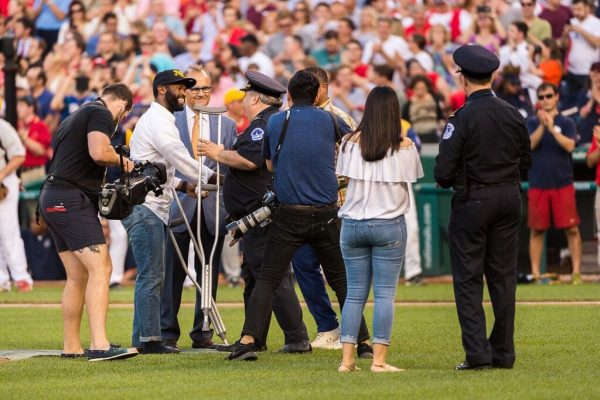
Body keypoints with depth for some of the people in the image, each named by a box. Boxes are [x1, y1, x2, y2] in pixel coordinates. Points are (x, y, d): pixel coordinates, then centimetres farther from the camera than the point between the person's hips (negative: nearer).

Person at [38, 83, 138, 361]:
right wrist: (122, 160, -1)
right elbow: (98, 152, -20)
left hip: (53, 200, 10)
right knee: (100, 268, -17)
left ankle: (71, 347, 15)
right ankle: (100, 346, -29)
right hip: (72, 200, -10)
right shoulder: (101, 114, -4)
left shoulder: (76, 117, 26)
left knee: (77, 276, 13)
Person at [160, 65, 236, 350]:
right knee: (173, 273, -3)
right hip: (179, 206, -2)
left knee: (208, 273, 6)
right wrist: (182, 183, -14)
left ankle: (202, 333, 13)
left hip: (212, 209, 2)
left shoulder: (226, 125, 12)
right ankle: (167, 333, 3)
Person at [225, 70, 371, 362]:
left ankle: (248, 340, -11)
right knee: (341, 280, 12)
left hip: (289, 216, -1)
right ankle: (362, 340, 12)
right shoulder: (328, 120, 1)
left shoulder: (275, 122, 2)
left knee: (267, 279, 2)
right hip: (326, 214, 1)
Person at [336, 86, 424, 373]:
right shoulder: (404, 146, -7)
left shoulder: (351, 142, -1)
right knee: (384, 293, -1)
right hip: (389, 225, -3)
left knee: (355, 293, 8)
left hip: (352, 224, 3)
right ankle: (379, 359, -6)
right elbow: (414, 177, 5)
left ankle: (347, 359, 4)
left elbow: (344, 176, 7)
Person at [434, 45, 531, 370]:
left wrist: (447, 180, 5)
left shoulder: (462, 118, -15)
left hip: (472, 202, -5)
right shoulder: (513, 115, 1)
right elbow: (526, 160, 11)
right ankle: (504, 353, 13)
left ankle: (478, 353, -5)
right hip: (510, 198, 5)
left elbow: (443, 173, -17)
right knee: (503, 277, 11)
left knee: (468, 279, 2)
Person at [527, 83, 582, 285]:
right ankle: (535, 274, 7)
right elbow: (530, 144, -8)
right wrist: (542, 125, -22)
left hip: (563, 184, -1)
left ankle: (576, 272, -2)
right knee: (537, 230, 3)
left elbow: (569, 146, -12)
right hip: (538, 184, 1)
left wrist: (552, 128, -22)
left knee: (571, 229, -5)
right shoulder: (532, 122, 9)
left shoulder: (566, 123, 4)